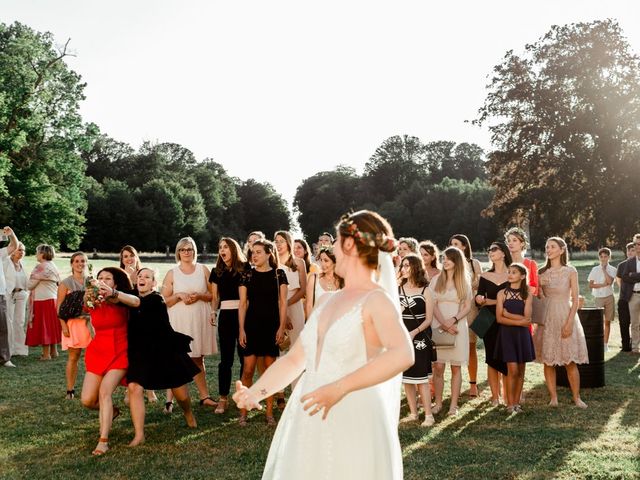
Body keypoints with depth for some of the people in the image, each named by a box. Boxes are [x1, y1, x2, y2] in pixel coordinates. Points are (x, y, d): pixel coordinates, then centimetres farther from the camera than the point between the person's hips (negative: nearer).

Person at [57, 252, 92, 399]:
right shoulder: (66, 283, 2)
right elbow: (60, 306, -2)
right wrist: (64, 326, -10)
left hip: (90, 322, 3)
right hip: (73, 322, -2)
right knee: (73, 356, 0)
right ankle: (70, 390, 8)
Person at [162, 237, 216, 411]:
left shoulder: (203, 270, 8)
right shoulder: (172, 273, 5)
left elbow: (213, 294, 7)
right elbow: (165, 300, 4)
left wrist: (199, 296, -10)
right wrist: (179, 296, -12)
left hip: (200, 320, 2)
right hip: (179, 321, -2)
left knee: (198, 359, 9)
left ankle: (204, 397, 15)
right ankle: (169, 400, -3)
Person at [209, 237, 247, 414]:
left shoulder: (245, 268, 0)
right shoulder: (217, 271, 12)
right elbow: (215, 298, 16)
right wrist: (212, 312, -1)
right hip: (226, 315, 3)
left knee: (245, 356, 1)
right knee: (226, 358, 4)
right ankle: (223, 398, 9)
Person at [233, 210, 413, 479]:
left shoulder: (376, 300, -10)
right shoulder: (327, 302, 13)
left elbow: (403, 354, -28)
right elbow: (294, 359, 14)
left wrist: (340, 388, -34)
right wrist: (256, 392, -1)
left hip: (353, 430, -6)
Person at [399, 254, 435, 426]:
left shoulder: (425, 291, -3)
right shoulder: (397, 289, 5)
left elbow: (429, 319, -4)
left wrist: (414, 332, -16)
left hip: (420, 337, -3)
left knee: (421, 377, -5)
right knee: (406, 377, 7)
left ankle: (428, 415, 1)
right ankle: (413, 413, 16)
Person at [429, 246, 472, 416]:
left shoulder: (464, 282, 6)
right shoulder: (436, 281, 6)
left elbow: (467, 307, 3)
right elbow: (433, 305, 1)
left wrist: (454, 320, -12)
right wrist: (444, 324, -11)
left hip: (458, 327, 0)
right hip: (439, 327, 0)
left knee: (456, 367, 2)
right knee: (438, 367, -3)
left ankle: (453, 405, 7)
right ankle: (438, 403, 7)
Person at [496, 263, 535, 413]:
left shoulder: (527, 295, 2)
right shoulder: (502, 293, 0)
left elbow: (527, 318, -8)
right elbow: (499, 318, -7)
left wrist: (508, 314, -10)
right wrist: (519, 321, -12)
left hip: (522, 335, 2)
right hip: (507, 333, -2)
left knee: (521, 370, 5)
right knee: (513, 369, -8)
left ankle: (516, 403, 16)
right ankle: (510, 404, 1)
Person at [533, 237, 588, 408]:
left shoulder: (570, 271, -1)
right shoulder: (542, 272, 6)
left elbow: (575, 299, -4)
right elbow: (540, 297, 9)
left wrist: (569, 322, -12)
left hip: (565, 315, -3)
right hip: (547, 318, 3)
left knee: (570, 361, -2)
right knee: (548, 360, 2)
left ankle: (576, 398, 7)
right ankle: (553, 398, 8)